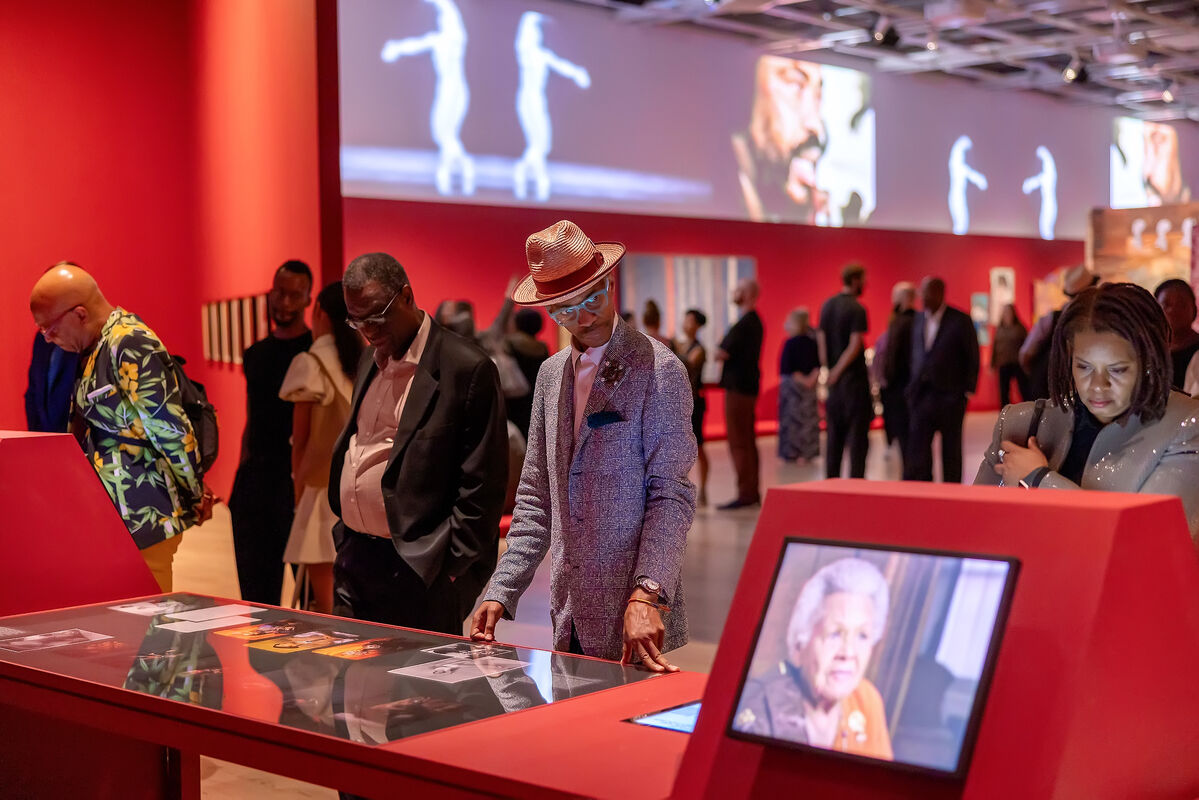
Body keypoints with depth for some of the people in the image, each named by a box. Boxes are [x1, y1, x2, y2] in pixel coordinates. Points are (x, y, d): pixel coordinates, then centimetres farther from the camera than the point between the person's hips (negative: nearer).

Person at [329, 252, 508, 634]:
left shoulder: (468, 368, -11)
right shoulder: (371, 363, 15)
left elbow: (482, 483, -13)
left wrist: (451, 569, -14)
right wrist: (344, 542, 16)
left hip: (419, 574, -7)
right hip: (354, 561, 8)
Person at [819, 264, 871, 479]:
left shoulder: (827, 306, 9)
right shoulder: (856, 309, -12)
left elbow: (822, 342, 9)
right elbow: (855, 345, -17)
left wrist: (829, 370, 9)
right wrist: (837, 372, -10)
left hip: (834, 379, 7)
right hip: (854, 377, -6)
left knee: (835, 434, 11)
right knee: (858, 433, -2)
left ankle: (832, 479, 12)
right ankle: (856, 479, -4)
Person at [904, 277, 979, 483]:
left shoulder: (960, 320, -5)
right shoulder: (918, 319, 10)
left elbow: (973, 357, -2)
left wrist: (968, 391, -6)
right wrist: (914, 387, 8)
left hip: (950, 397, -4)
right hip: (922, 396, 4)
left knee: (951, 451, 7)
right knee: (916, 451, -5)